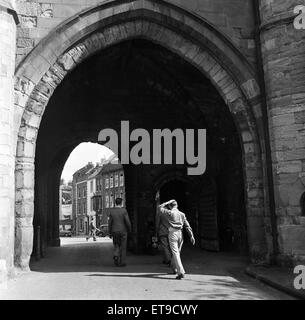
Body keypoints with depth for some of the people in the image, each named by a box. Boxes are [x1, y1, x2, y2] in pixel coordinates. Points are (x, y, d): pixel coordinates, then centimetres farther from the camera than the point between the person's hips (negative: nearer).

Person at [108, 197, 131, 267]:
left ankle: (116, 255, -11)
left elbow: (110, 223, 1)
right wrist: (129, 229, 3)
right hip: (123, 232, -2)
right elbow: (127, 221, -15)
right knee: (123, 247, 7)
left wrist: (110, 233, 10)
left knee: (116, 246, 16)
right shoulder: (124, 210, -11)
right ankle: (122, 262, 8)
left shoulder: (112, 211, -1)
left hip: (115, 232, 2)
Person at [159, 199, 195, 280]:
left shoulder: (170, 213, -4)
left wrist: (168, 202, 13)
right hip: (180, 234, 5)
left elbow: (160, 208, 9)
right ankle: (176, 269, 36)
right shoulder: (182, 214, 9)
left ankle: (181, 272, -18)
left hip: (173, 234, -5)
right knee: (177, 252, 21)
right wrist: (191, 236, 6)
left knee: (175, 253, -8)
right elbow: (187, 226, 6)